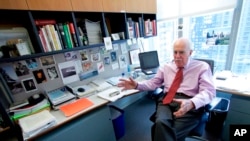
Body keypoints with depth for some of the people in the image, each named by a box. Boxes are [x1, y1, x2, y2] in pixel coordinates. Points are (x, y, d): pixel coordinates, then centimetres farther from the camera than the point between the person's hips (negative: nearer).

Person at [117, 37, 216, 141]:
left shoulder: (202, 67, 7)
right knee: (161, 123, -29)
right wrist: (137, 85, -1)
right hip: (167, 101, 2)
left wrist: (191, 103, -26)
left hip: (190, 105, -1)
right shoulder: (166, 67, 17)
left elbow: (209, 91, -4)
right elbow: (153, 83, 18)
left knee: (174, 133, -26)